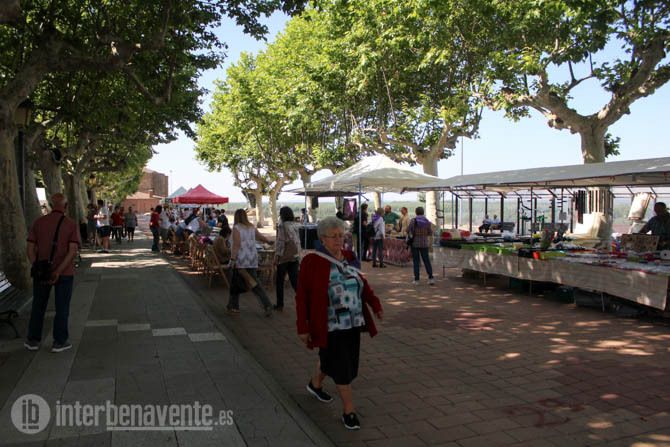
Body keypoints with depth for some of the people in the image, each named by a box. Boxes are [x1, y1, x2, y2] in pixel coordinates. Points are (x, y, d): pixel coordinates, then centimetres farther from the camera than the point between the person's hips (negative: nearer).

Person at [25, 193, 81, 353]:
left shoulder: (38, 222, 1)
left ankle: (33, 340, 26)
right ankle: (59, 342, 14)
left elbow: (30, 249, -3)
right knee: (62, 308, 8)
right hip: (64, 273, -3)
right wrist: (58, 272, -19)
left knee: (38, 306, 17)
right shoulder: (71, 224, -8)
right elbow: (73, 251, -18)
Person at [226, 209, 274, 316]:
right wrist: (269, 241, 45)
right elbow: (260, 236, 25)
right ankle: (267, 306, -1)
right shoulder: (252, 227, 10)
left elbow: (236, 245, -16)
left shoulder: (236, 228, -8)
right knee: (255, 284, 8)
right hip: (253, 260, 6)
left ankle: (233, 307, 17)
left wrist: (232, 259, -16)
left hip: (241, 260, -5)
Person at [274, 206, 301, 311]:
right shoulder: (295, 225, 8)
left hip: (284, 256, -6)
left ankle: (280, 304, 13)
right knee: (294, 280, 7)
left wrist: (277, 256, -9)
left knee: (279, 281, 8)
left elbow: (281, 242, -14)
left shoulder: (282, 225, -11)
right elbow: (297, 241, 11)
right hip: (295, 256, 6)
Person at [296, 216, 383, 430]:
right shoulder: (312, 262, -14)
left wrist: (374, 303, 8)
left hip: (353, 323, 6)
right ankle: (348, 410, 16)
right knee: (341, 366, 0)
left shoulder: (348, 257, 3)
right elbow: (302, 297, -11)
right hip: (330, 326, -6)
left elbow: (361, 281, 17)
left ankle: (315, 384, 49)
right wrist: (303, 328, -11)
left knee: (331, 358, 22)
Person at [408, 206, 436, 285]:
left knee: (416, 261, 5)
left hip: (415, 243, -2)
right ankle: (430, 278, -3)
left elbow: (408, 231, -9)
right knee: (426, 261, 8)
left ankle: (416, 279, 4)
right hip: (424, 244, 2)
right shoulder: (427, 221, -1)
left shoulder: (413, 221, -8)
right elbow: (430, 233, 2)